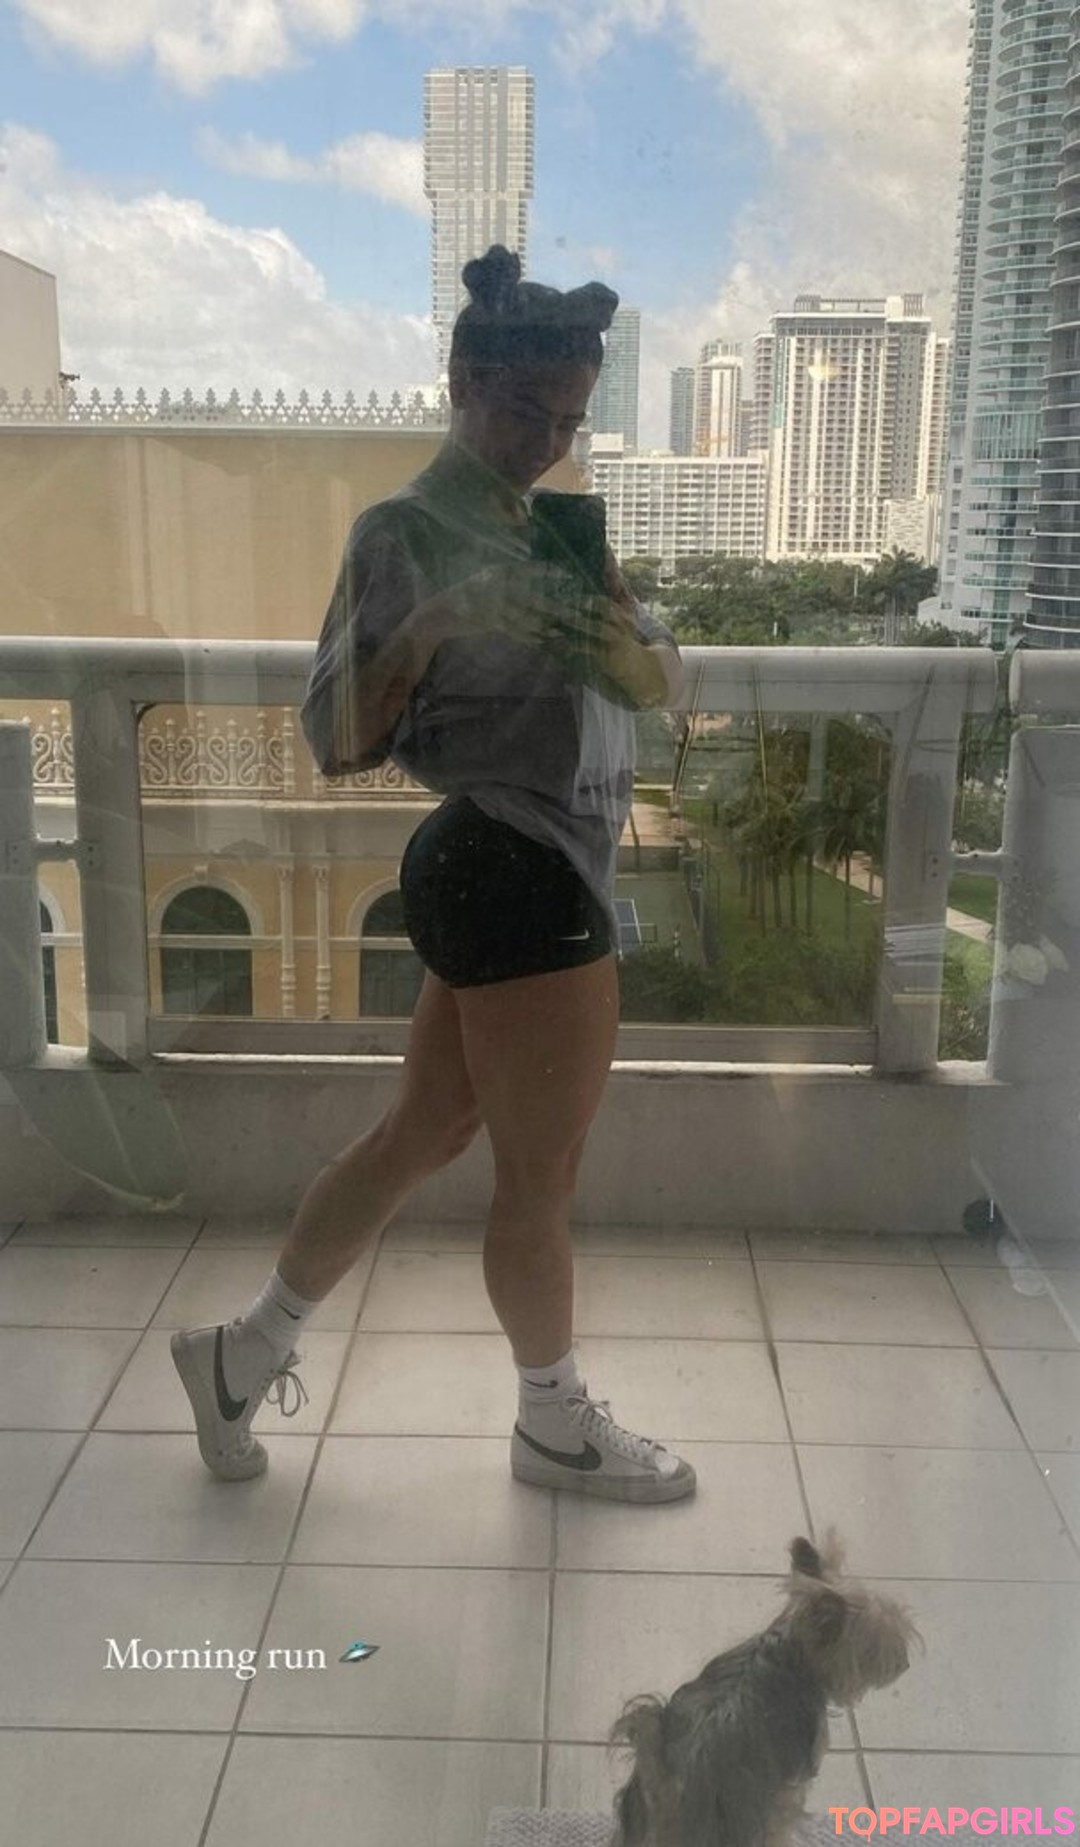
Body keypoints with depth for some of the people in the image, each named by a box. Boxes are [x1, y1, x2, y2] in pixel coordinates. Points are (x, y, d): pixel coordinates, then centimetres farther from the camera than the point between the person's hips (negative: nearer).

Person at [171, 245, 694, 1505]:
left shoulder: (541, 525, 15)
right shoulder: (408, 530, -11)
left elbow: (662, 682, 10)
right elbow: (336, 738, -15)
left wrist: (625, 641, -12)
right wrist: (427, 628, -29)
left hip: (522, 878, 9)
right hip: (517, 876, -9)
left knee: (420, 1137, 16)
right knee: (540, 1171, 6)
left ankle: (246, 1352, 30)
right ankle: (555, 1425, 28)